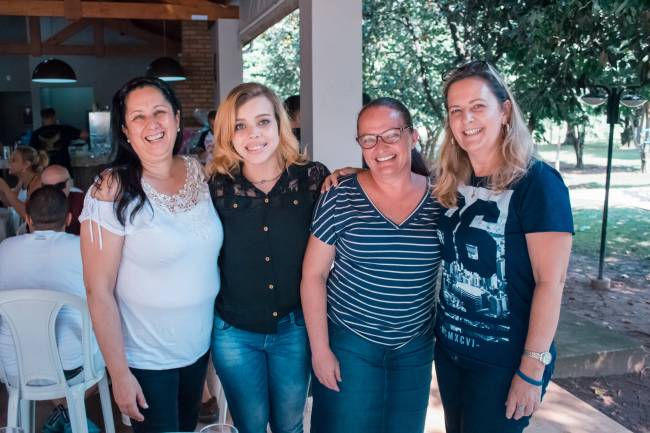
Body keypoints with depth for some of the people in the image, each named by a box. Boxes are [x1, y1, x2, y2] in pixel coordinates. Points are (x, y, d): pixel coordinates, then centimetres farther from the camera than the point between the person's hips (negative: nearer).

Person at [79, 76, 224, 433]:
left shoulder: (199, 172, -4)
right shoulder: (113, 192, -18)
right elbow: (99, 290, -16)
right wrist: (119, 373, -14)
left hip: (200, 346, 5)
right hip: (147, 360, -5)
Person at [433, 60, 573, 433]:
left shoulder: (537, 182, -16)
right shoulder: (452, 184, 2)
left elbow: (550, 282, -17)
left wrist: (532, 369, -19)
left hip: (505, 359, -6)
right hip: (449, 348, 6)